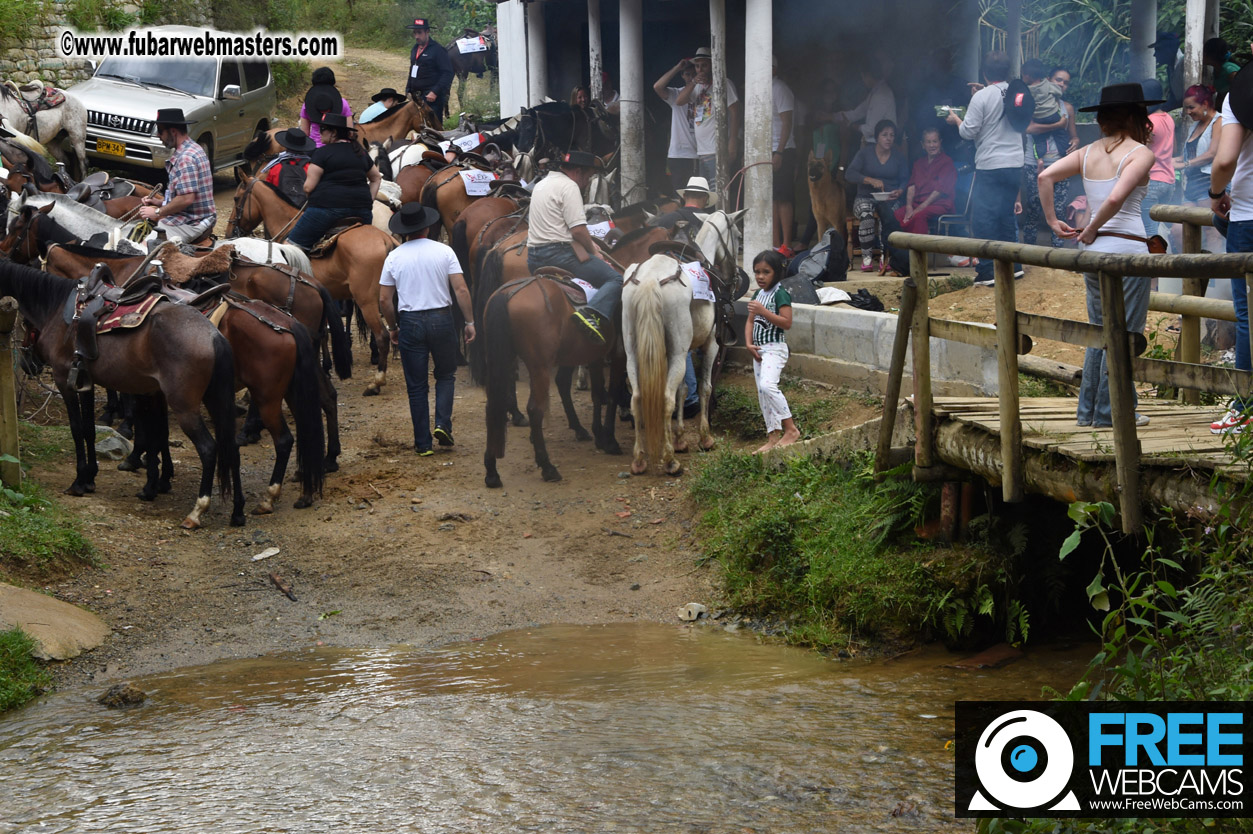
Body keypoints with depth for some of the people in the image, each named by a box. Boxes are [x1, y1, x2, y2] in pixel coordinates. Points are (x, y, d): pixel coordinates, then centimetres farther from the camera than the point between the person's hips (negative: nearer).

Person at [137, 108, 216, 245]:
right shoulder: (194, 149, 16)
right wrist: (159, 202, 17)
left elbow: (187, 199, -25)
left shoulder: (186, 158, -18)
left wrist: (157, 212, -13)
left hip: (189, 224, -11)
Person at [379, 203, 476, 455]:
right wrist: (470, 322, 0)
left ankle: (423, 443, 10)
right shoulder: (444, 251, -3)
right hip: (441, 319, 0)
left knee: (416, 385, 8)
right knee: (446, 375, 19)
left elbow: (385, 299, 1)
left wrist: (393, 328, 14)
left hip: (410, 322, 1)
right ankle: (443, 423, -1)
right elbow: (461, 290, -8)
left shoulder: (394, 257, 0)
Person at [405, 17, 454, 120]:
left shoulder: (437, 50, -11)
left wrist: (435, 92, -21)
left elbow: (447, 73, -15)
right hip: (416, 96, 8)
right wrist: (408, 90, 15)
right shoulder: (415, 49, 15)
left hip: (431, 97, -8)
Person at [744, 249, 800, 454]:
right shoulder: (758, 294, 14)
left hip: (775, 348, -9)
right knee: (762, 392, 7)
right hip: (758, 350, 9)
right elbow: (750, 321, 15)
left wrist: (763, 311, -24)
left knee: (767, 385, -26)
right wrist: (749, 344, 0)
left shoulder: (780, 293, -11)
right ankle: (774, 437, 11)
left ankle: (790, 429, -18)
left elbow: (787, 323, -19)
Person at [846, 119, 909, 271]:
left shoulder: (899, 157, 13)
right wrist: (871, 180, -19)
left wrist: (900, 191, -14)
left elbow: (905, 179, 10)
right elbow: (850, 174, -5)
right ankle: (866, 256, -27)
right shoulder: (865, 153, 6)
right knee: (866, 213, -37)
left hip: (890, 198, 1)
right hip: (866, 197, -1)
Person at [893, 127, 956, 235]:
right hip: (918, 203, 6)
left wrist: (920, 208, -15)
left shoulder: (946, 162, 3)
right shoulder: (920, 162, 23)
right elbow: (912, 186, 12)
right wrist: (909, 207, -7)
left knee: (919, 215, -37)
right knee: (898, 213, -24)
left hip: (940, 204, -6)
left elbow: (940, 190, -8)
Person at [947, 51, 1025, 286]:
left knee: (983, 218, -1)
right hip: (1016, 164, 6)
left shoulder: (982, 97, -12)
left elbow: (969, 131, -11)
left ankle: (987, 271, -3)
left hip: (990, 166, -6)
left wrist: (956, 119, 10)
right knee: (1007, 215, 17)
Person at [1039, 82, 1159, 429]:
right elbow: (1116, 197, -22)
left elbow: (1045, 176, 0)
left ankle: (1088, 410, 19)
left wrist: (1052, 221, 5)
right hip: (1127, 249, -7)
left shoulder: (1088, 152, 9)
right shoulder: (1140, 153, -8)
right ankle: (1110, 412, 5)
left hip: (1094, 251, 7)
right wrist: (1092, 230, -9)